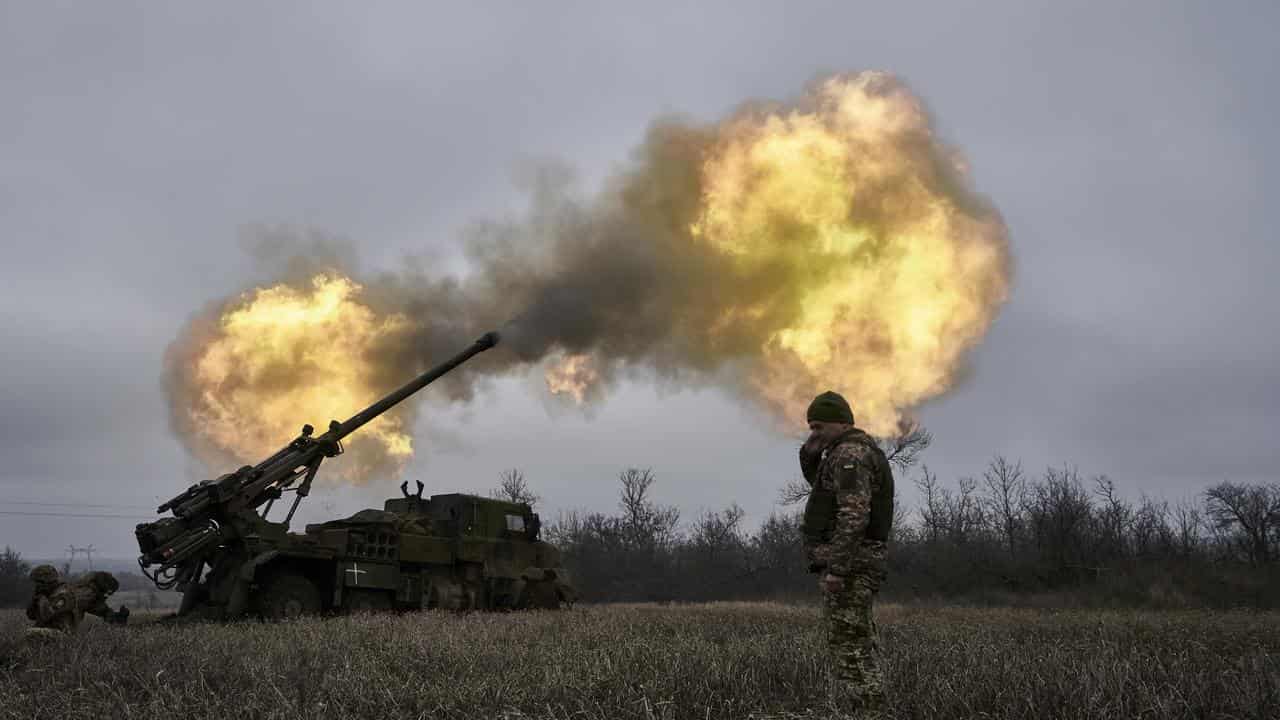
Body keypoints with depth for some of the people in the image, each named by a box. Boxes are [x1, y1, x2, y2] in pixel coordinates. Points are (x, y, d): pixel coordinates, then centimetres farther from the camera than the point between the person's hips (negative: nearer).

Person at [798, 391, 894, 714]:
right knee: (857, 646, 11)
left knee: (851, 648, -9)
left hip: (847, 564, -10)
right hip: (854, 563, 10)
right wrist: (810, 451, 12)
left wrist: (836, 568, -27)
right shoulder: (856, 452, 19)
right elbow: (817, 480, 32)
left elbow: (854, 514, -24)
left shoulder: (850, 453, -14)